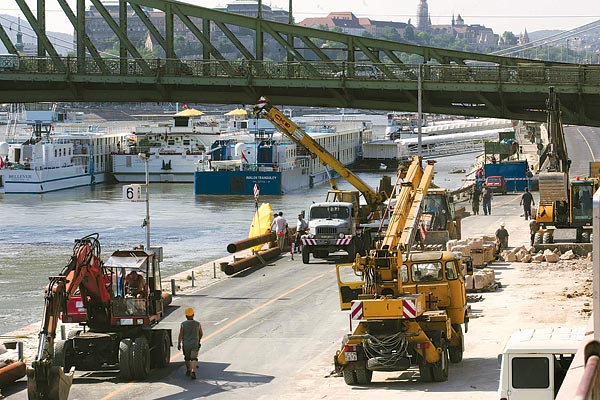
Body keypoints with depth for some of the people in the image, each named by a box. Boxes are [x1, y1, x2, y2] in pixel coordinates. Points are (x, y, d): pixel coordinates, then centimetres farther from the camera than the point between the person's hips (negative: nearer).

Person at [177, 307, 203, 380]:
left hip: (186, 344, 1)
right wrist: (198, 340, 30)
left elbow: (180, 335, -9)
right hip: (195, 344, -1)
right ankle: (193, 372, -25)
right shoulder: (198, 324, -2)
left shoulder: (183, 324, -6)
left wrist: (178, 344, -2)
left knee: (187, 358, 21)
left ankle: (188, 371, 35)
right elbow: (201, 334, 11)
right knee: (194, 359, -5)